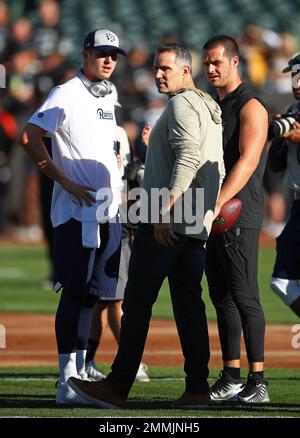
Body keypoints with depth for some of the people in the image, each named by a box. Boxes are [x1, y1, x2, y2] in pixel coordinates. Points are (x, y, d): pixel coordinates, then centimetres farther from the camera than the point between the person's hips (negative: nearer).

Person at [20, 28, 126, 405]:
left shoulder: (108, 98, 17)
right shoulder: (67, 94, -8)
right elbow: (29, 137, -16)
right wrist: (66, 182, -17)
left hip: (107, 212, 8)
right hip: (75, 212, -8)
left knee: (90, 292, 10)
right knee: (76, 292, -10)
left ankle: (79, 372, 16)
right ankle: (67, 383, -10)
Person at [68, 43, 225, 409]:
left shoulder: (182, 104, -9)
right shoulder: (210, 108, 21)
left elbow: (188, 158, -23)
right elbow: (214, 168, 22)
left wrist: (165, 209, -29)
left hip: (167, 220, -10)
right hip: (198, 223, 10)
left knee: (138, 299, -8)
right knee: (188, 301, 9)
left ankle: (118, 387, -9)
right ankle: (197, 388, 4)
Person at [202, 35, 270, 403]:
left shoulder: (250, 106, -9)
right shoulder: (212, 106, 18)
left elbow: (248, 160, -22)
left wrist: (219, 201, -32)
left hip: (239, 214, -9)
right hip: (212, 214, 9)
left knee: (244, 297, -11)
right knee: (221, 297, 8)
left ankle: (258, 382, -11)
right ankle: (230, 378, 13)